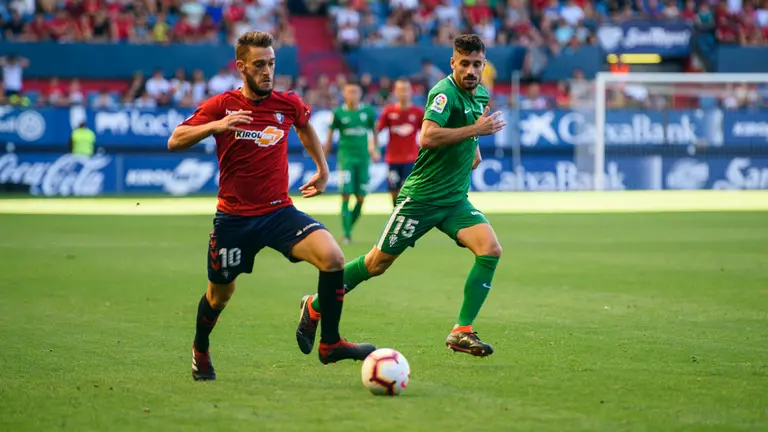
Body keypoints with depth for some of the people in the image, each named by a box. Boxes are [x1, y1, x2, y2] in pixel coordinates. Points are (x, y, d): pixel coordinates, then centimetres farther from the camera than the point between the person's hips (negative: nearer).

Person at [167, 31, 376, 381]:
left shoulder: (288, 104, 1)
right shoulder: (221, 106, -6)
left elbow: (305, 126, 25)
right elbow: (174, 142, -12)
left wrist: (322, 170, 28)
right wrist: (215, 126, -27)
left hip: (280, 212, 1)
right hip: (234, 218, -1)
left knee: (333, 258, -22)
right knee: (220, 294, 13)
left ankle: (329, 343, -11)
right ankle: (200, 350, 44)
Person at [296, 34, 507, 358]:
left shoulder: (480, 94, 10)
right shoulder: (445, 92, -17)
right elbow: (428, 137, -33)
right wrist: (476, 129, -27)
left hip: (455, 200, 7)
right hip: (421, 197, -7)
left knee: (490, 249, -16)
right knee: (378, 263, 3)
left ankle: (462, 332, -11)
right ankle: (315, 306, 23)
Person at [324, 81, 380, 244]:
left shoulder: (368, 111, 3)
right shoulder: (338, 113, -1)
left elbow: (374, 131, 16)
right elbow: (329, 137, 6)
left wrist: (375, 149, 7)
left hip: (363, 157, 2)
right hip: (346, 156, -2)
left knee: (360, 199, 2)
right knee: (346, 195, -11)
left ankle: (349, 227, 21)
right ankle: (346, 234, -8)